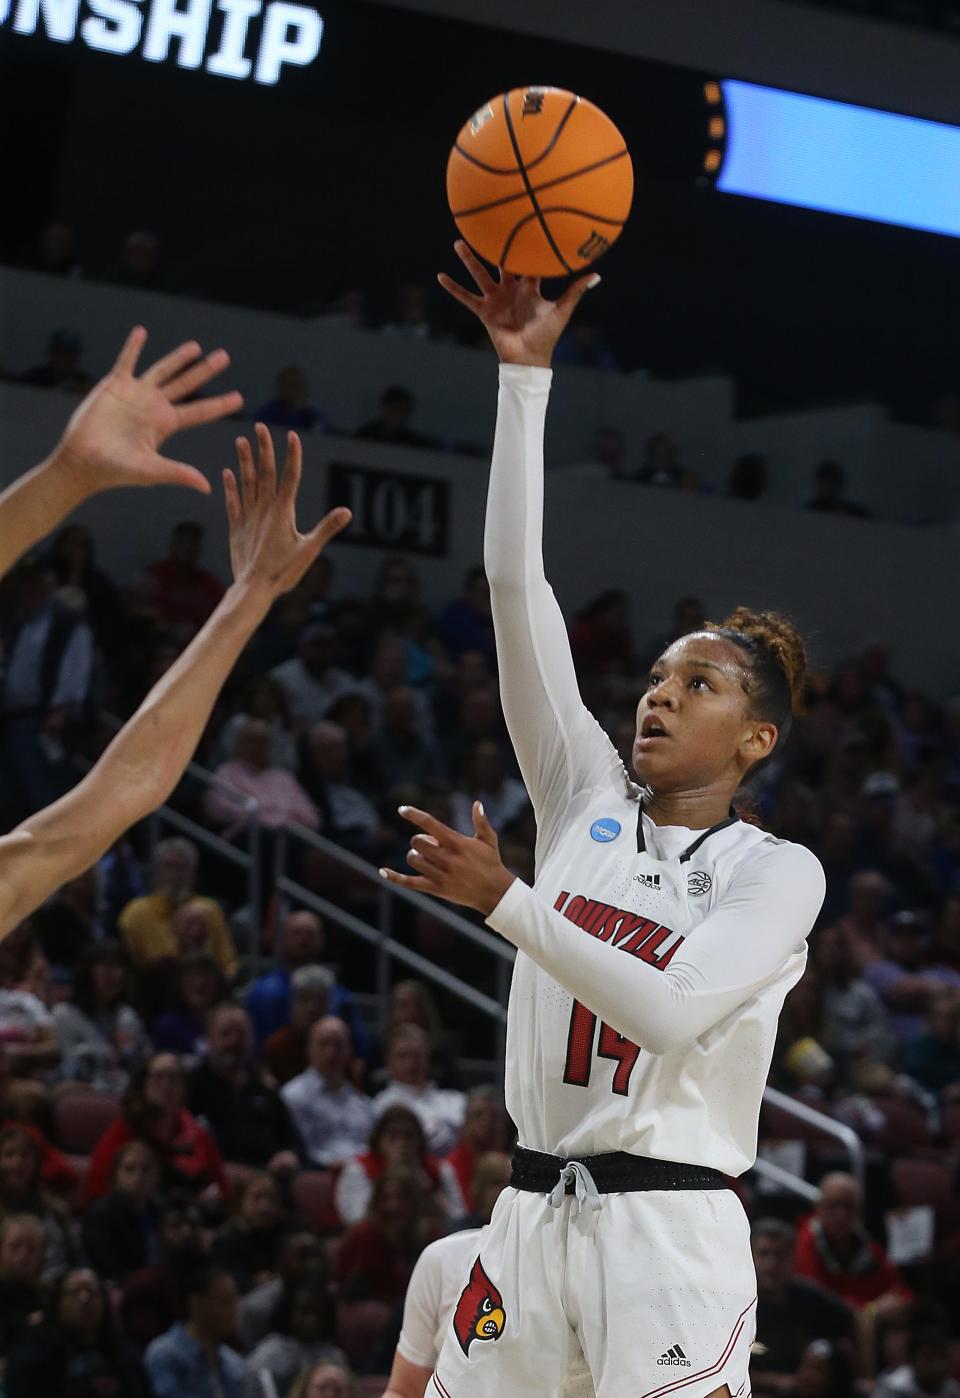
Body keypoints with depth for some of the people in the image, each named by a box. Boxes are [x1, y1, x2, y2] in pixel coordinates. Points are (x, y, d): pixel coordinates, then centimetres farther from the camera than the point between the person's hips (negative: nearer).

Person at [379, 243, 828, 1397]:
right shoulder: (588, 798, 10)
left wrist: (503, 903, -23)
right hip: (534, 1210, 5)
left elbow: (668, 1012, -18)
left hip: (670, 1226, -5)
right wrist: (524, 374, -2)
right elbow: (516, 583, 4)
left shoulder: (777, 872, -2)